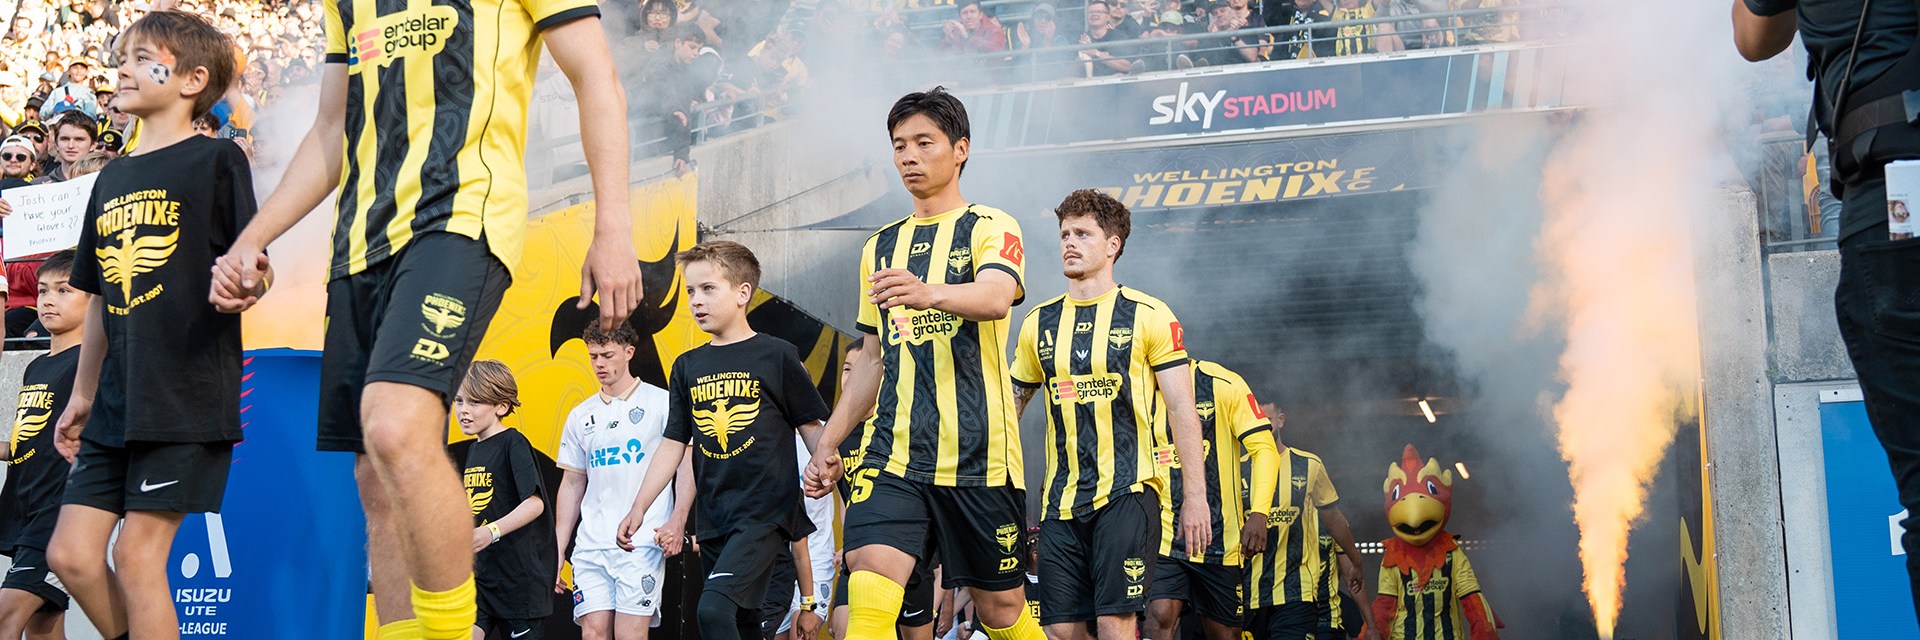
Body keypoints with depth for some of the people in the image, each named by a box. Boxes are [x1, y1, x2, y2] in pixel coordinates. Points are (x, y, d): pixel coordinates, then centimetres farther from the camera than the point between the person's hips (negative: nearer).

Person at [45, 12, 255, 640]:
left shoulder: (216, 159, -3)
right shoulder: (113, 177, 16)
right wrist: (82, 397, 23)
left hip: (188, 396, -7)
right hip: (118, 403, 7)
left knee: (138, 553, -6)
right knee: (71, 554, 3)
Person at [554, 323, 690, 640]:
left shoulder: (661, 403, 2)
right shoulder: (580, 415, 16)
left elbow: (687, 463, -1)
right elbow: (572, 483, 19)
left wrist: (677, 522, -14)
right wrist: (558, 548, 15)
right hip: (590, 543, 4)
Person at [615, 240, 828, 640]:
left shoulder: (776, 356, -2)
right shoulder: (687, 367, 11)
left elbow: (814, 432, 1)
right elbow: (673, 445, 13)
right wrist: (638, 509, 5)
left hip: (766, 512, -6)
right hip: (714, 519, 6)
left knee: (714, 608, -24)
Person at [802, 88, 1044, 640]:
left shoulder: (990, 228, 0)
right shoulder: (880, 247, 18)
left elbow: (996, 297, -22)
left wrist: (929, 293, -43)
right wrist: (828, 443, 20)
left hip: (979, 456, -4)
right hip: (894, 455, 4)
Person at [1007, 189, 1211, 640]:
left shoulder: (1148, 315, 0)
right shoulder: (1040, 323, 12)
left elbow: (1183, 410, -1)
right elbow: (1008, 407, 20)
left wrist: (1195, 497, -8)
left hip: (1128, 491, -4)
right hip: (1061, 500, 5)